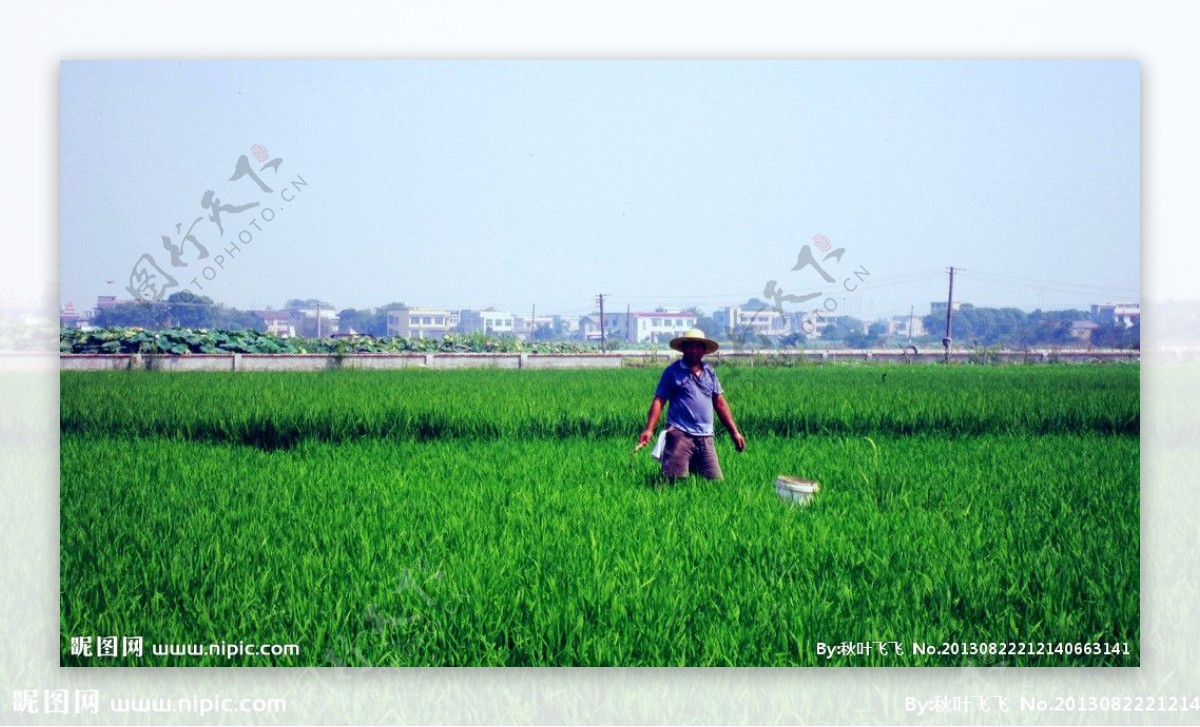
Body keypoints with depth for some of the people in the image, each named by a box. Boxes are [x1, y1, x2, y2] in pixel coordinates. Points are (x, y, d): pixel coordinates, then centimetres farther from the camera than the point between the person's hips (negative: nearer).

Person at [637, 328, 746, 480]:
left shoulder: (709, 372, 16)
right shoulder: (672, 371, 3)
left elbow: (720, 404, 20)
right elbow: (659, 401, -1)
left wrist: (734, 432, 15)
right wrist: (649, 430, -13)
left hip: (705, 438, 5)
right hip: (680, 435, -5)